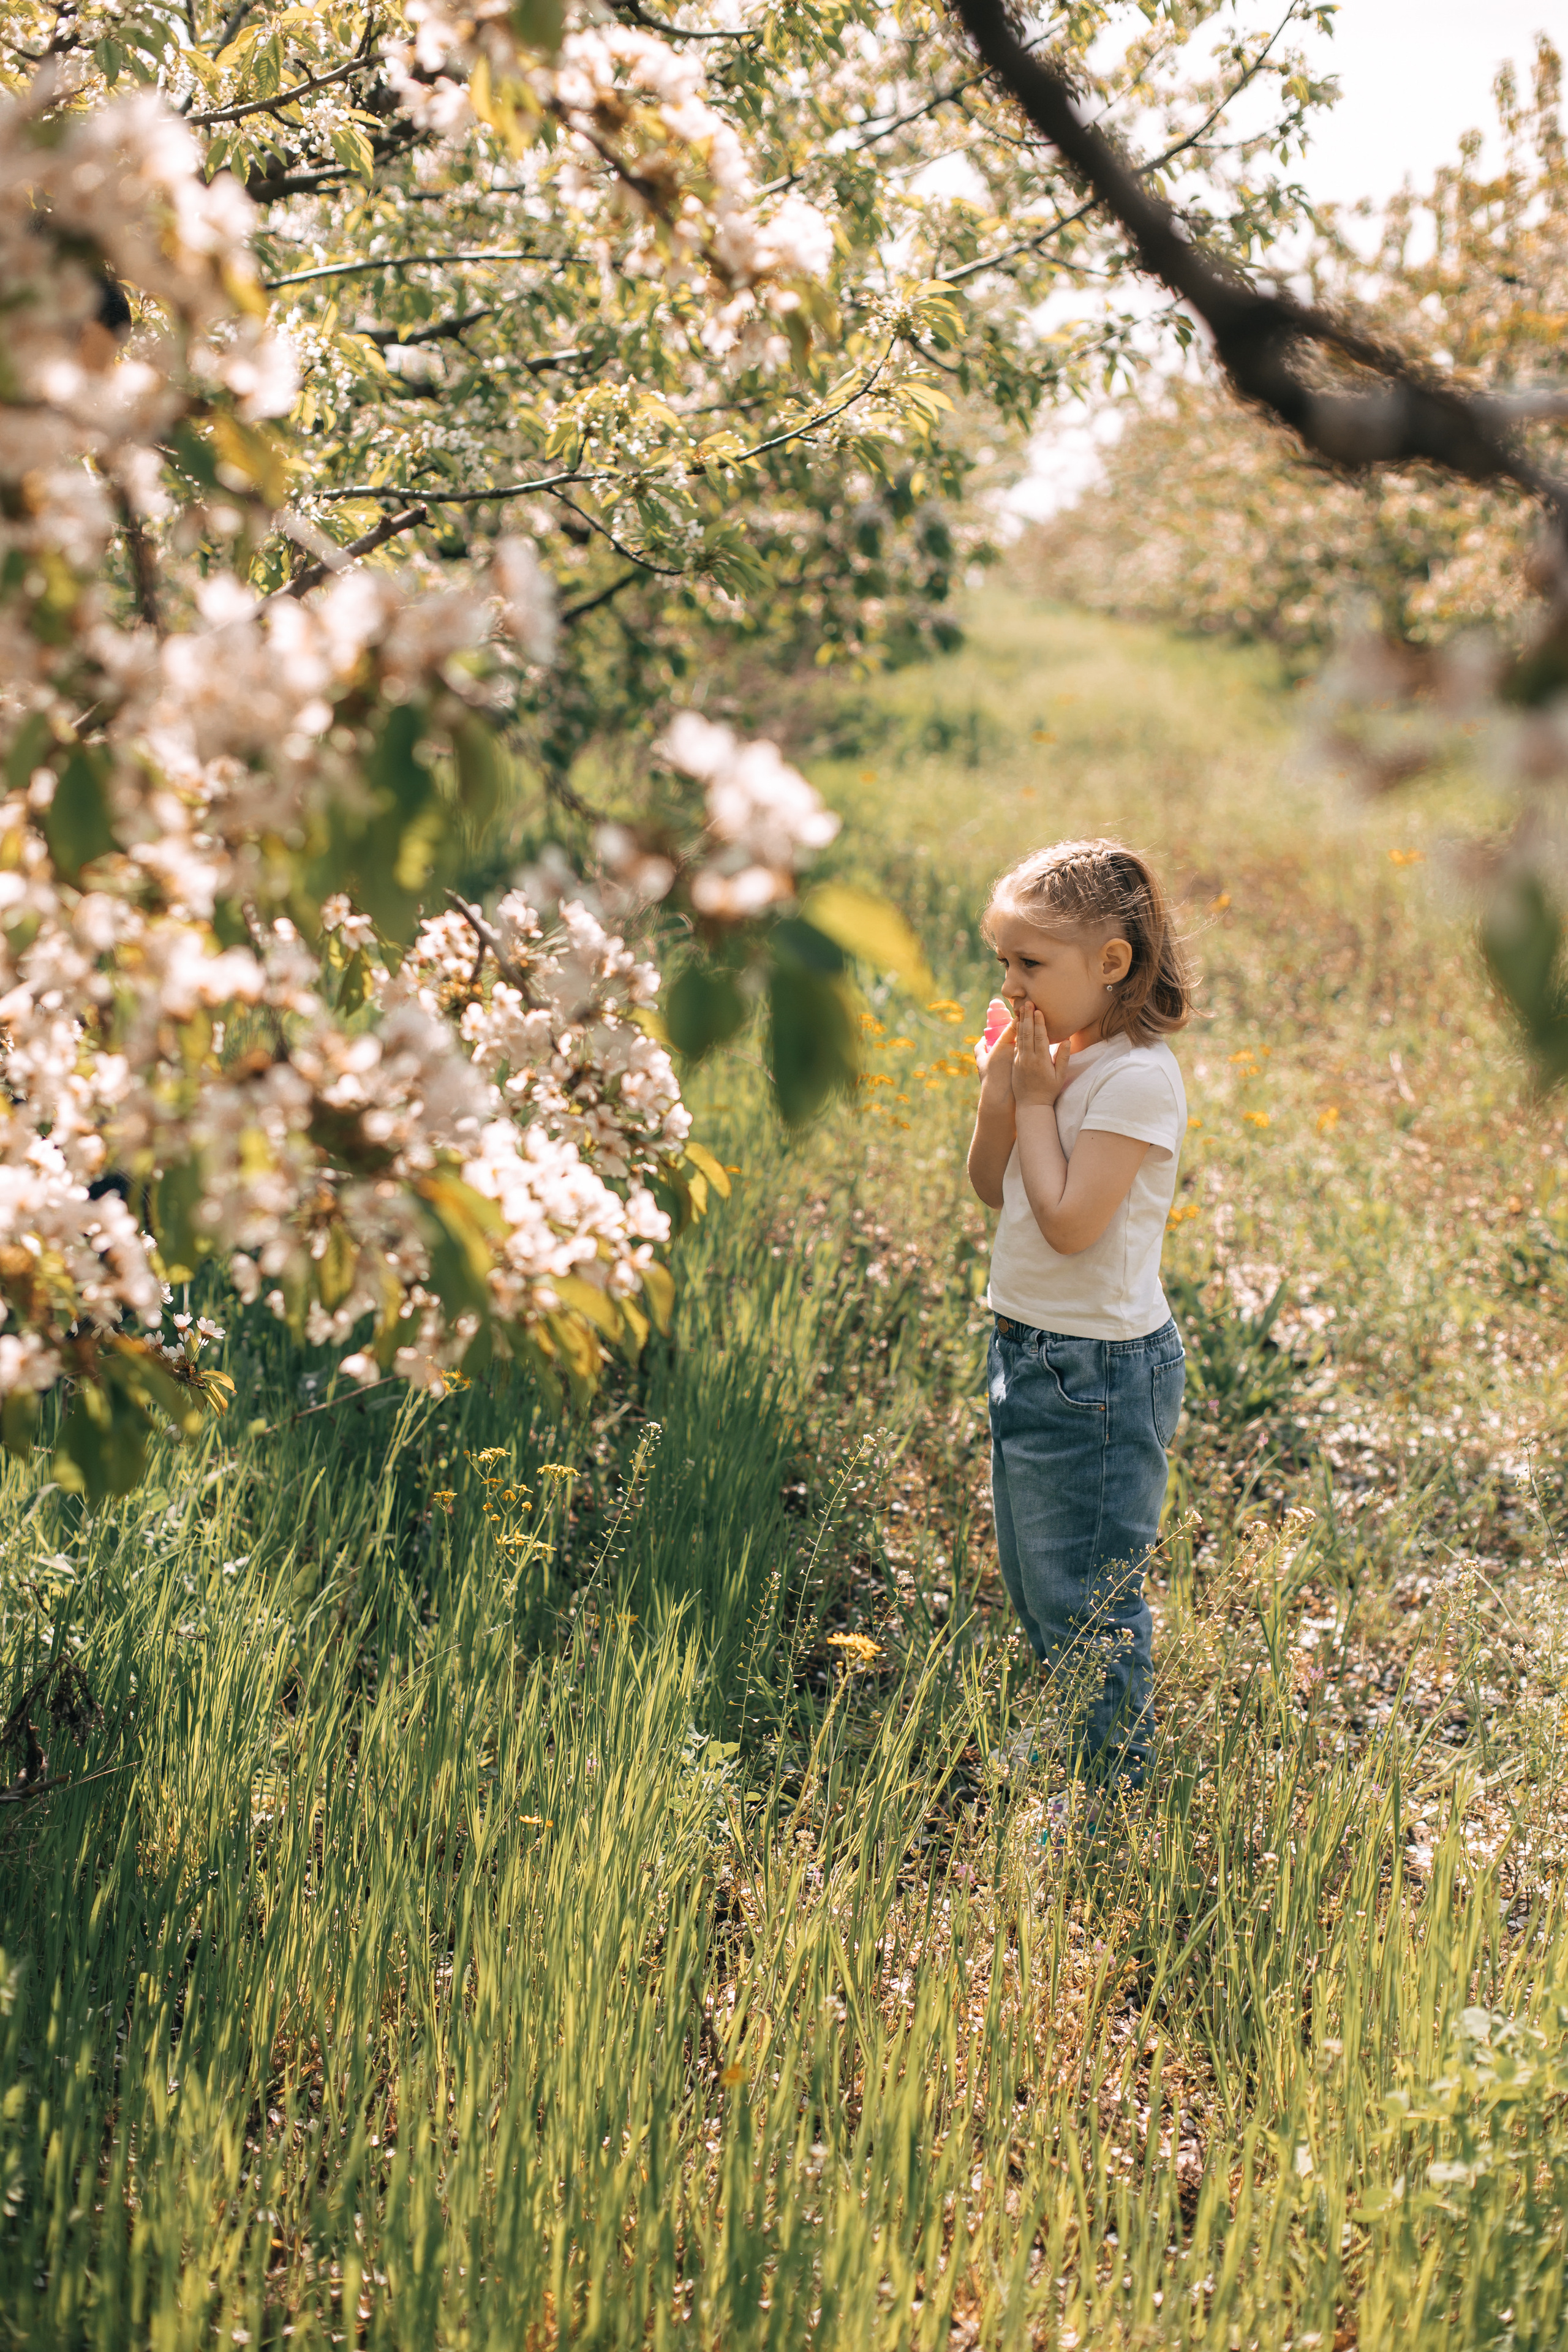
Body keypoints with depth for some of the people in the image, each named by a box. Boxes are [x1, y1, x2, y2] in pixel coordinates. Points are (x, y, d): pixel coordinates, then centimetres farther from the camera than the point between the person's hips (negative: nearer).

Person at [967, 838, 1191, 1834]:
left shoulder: (1137, 1078, -20)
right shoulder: (1057, 1055, 6)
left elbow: (1067, 1220, -25)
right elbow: (992, 1188, 10)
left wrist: (1037, 1098, -16)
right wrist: (1000, 1093, -6)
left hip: (1100, 1369, -9)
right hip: (1030, 1350, 9)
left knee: (1089, 1601, 1)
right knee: (1037, 1590, 19)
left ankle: (1112, 1807, 15)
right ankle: (1079, 1763, 34)